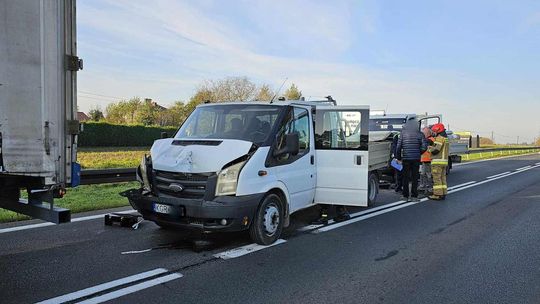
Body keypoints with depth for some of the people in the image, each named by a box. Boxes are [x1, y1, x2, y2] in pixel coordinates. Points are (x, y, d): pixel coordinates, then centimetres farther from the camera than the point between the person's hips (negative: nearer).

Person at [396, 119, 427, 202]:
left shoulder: (403, 133, -1)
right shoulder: (419, 134, -1)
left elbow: (399, 146, -2)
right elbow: (424, 146, -6)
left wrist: (398, 157, 8)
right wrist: (419, 153, 11)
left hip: (406, 158, 0)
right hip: (416, 159, 0)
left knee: (406, 177, 7)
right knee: (415, 178, 5)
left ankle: (405, 196, 10)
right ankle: (414, 196, 5)